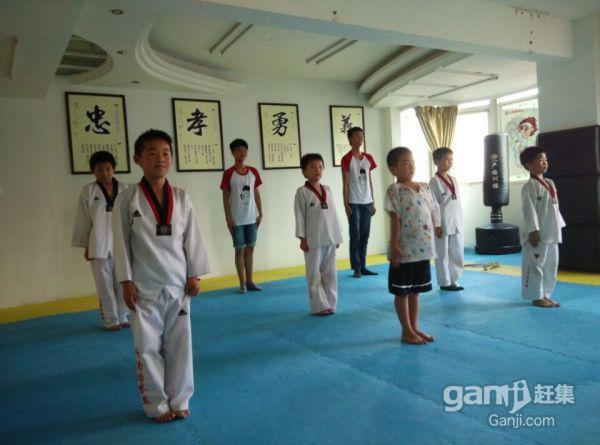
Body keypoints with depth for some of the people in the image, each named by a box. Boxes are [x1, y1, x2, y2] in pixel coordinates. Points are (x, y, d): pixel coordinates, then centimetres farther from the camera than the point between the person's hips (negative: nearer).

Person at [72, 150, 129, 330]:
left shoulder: (123, 189, 2)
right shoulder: (88, 191, -2)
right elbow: (83, 220, 0)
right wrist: (85, 246, -1)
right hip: (100, 246, -2)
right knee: (105, 285, 5)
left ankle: (122, 316, 27)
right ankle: (110, 320, 20)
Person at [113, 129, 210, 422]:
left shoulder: (181, 198, 2)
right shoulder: (127, 199, -5)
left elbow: (192, 238, 4)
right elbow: (122, 242, -3)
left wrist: (194, 275, 2)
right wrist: (126, 281, -6)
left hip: (177, 284, 2)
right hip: (145, 287, -2)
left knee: (179, 345, 9)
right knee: (148, 348, 7)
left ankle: (179, 400, 28)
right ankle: (156, 404, 25)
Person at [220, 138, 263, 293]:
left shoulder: (253, 172, 5)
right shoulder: (228, 174, -7)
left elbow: (256, 194, 10)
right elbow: (225, 198, -6)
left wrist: (260, 214, 6)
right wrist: (228, 219, -10)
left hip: (251, 218, 4)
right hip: (237, 220, -4)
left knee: (250, 249, 10)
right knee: (240, 250, 3)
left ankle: (250, 281, 19)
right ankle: (242, 283, 12)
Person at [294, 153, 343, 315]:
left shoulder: (327, 190, 9)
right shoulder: (302, 192, -7)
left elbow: (333, 213, 12)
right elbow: (300, 216, -8)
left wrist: (337, 235, 11)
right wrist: (302, 238, -11)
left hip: (330, 239, 5)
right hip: (313, 240, -5)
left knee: (330, 273, 12)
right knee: (314, 274, 4)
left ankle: (330, 303, 23)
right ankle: (319, 306, 14)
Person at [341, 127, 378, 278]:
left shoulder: (368, 158, 11)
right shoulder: (347, 159, -6)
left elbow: (370, 181, 13)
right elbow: (345, 183, -7)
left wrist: (373, 202, 11)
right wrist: (346, 204, -11)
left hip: (367, 202, 6)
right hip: (354, 203, -5)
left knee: (365, 235, 9)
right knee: (355, 235, -2)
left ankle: (363, 266, 17)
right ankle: (356, 268, 5)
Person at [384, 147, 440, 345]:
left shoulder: (424, 187, 8)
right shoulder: (395, 190, -10)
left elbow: (432, 215, 12)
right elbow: (395, 220, -13)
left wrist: (431, 242, 11)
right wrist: (394, 247, -15)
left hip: (423, 248, 6)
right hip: (405, 249, -6)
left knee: (415, 290, 16)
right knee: (402, 292, 7)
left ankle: (414, 327, 28)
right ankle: (407, 331, 19)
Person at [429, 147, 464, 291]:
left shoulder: (454, 180, 11)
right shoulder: (434, 182, -9)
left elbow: (458, 202, 14)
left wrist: (460, 222, 12)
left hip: (456, 223, 7)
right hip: (443, 223, -7)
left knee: (458, 253, 11)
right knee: (443, 254, 3)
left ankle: (453, 280, 24)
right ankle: (445, 282, 14)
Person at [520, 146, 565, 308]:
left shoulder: (550, 183, 15)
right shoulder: (529, 186, -11)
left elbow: (555, 207, 19)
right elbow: (529, 210, -16)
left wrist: (559, 226, 17)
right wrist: (533, 231, -20)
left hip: (552, 234, 9)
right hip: (539, 234, -9)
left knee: (551, 265, 14)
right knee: (536, 265, -2)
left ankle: (545, 295, 25)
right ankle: (536, 297, 8)